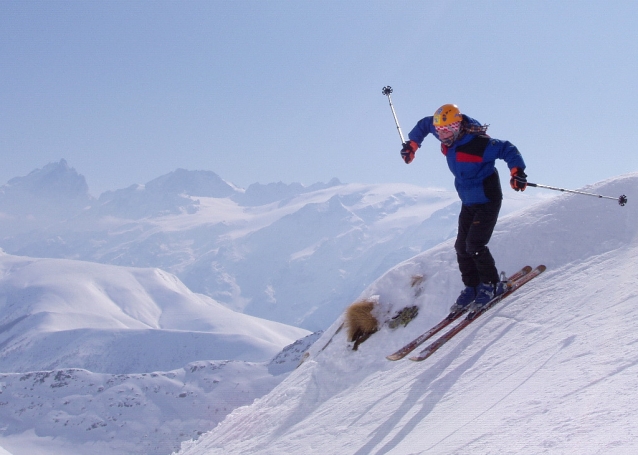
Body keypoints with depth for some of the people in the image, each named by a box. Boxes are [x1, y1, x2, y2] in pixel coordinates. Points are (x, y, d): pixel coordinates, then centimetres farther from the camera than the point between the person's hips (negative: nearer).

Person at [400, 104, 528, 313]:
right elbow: (425, 124, 12)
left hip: (487, 201, -8)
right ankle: (472, 287, 18)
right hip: (468, 203, 8)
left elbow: (507, 149, -23)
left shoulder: (477, 144, -28)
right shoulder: (448, 138, -5)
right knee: (462, 247, 6)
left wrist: (517, 171, -36)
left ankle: (491, 285, 1)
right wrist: (412, 144, 11)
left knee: (474, 245, -16)